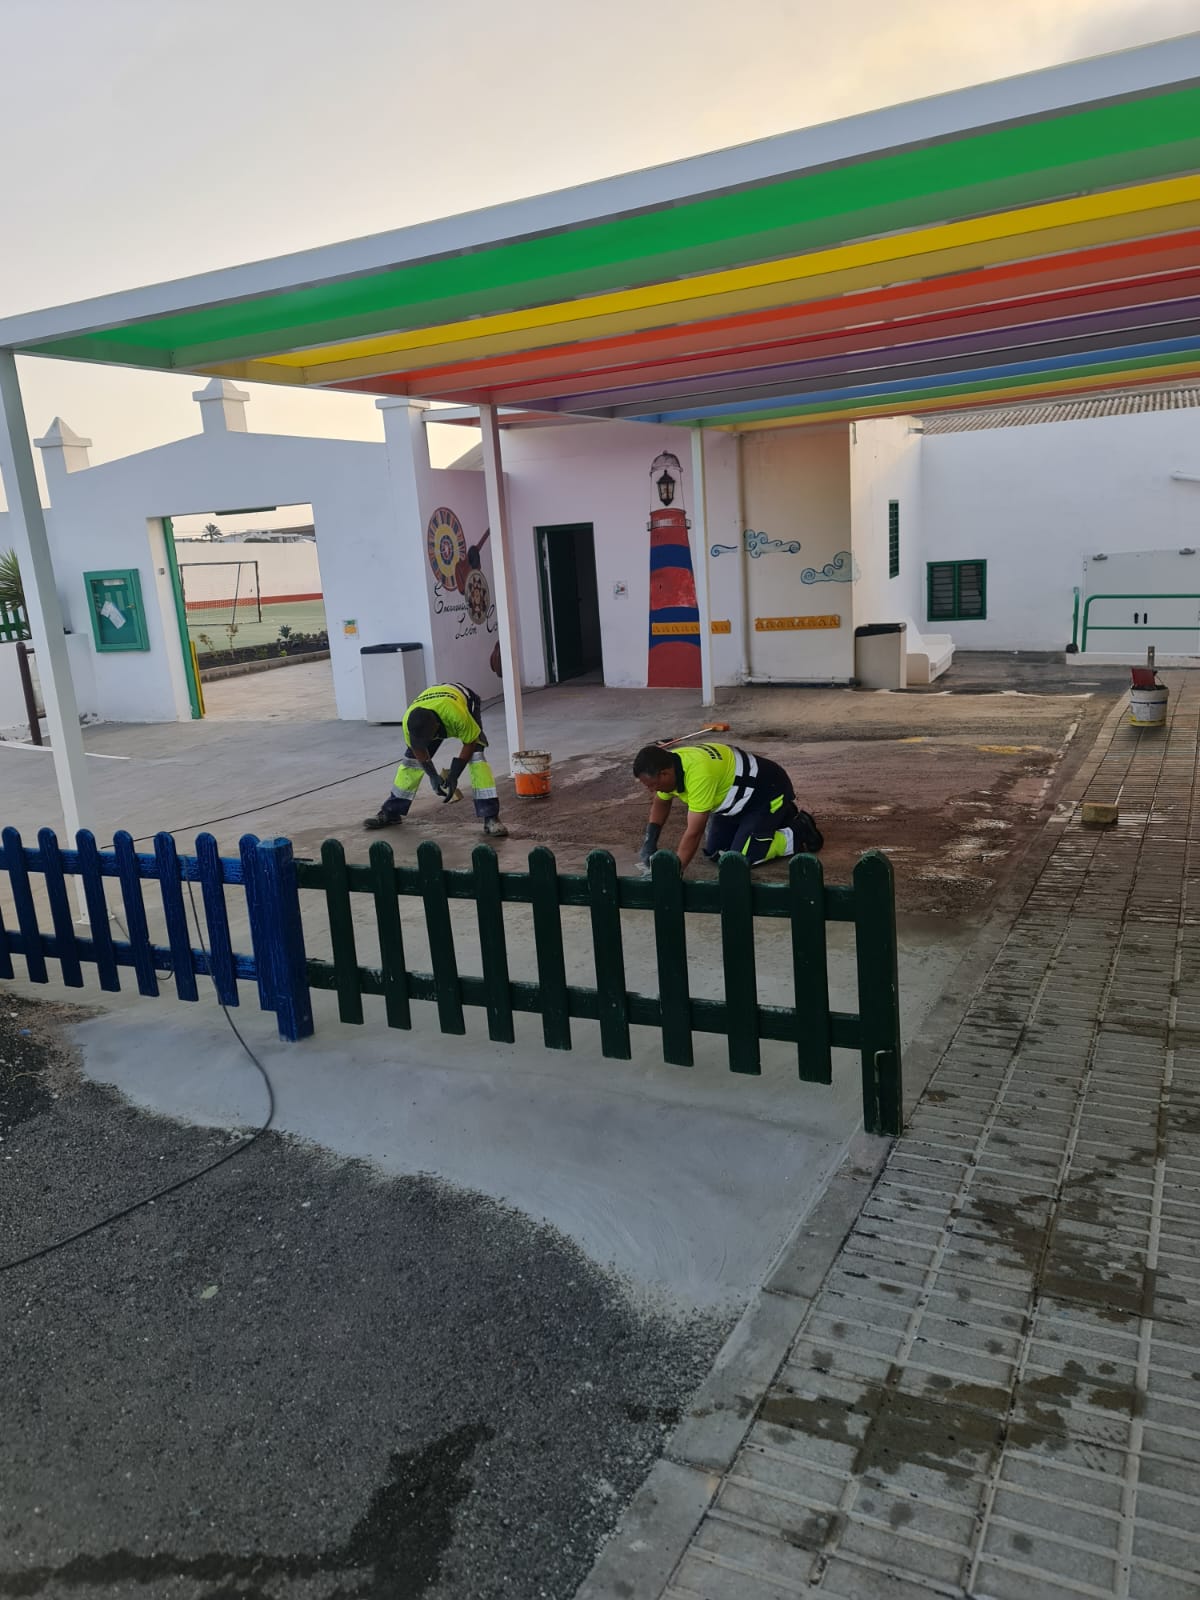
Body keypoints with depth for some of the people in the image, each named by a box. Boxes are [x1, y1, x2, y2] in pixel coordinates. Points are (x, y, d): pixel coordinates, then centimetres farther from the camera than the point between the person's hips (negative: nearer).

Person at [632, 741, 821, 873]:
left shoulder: (698, 773, -39)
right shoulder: (668, 765, -13)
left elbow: (693, 833, -36)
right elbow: (661, 803, 8)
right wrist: (649, 843, -3)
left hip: (769, 791, -9)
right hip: (739, 799, 9)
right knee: (715, 853, 10)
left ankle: (800, 832, 4)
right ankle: (778, 818, 24)